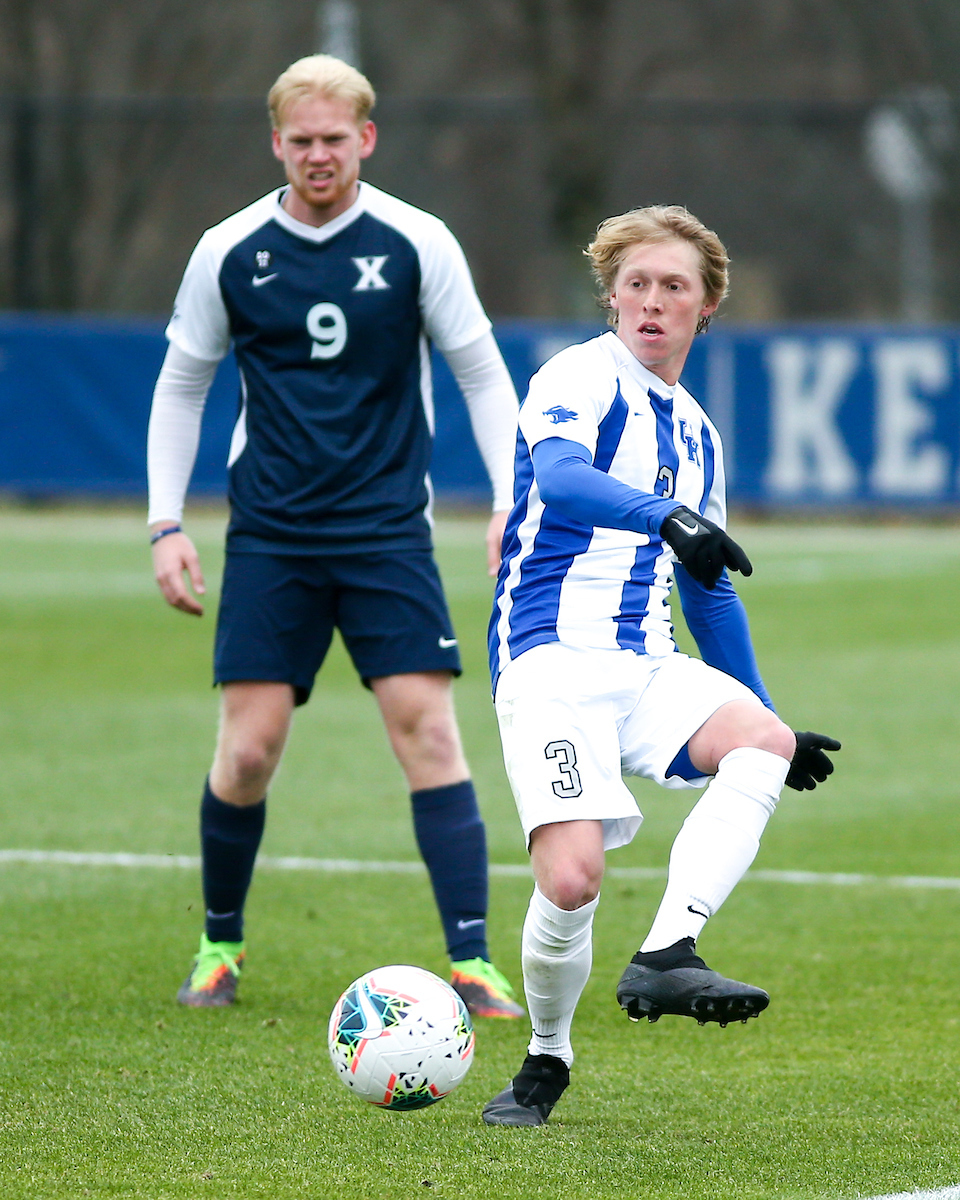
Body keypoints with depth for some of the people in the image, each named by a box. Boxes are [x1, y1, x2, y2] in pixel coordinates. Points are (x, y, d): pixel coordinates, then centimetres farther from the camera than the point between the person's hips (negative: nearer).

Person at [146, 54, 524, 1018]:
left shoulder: (416, 244, -2)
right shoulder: (229, 252, 0)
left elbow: (482, 375, 6)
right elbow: (181, 386, 11)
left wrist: (510, 504, -3)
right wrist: (166, 523, 5)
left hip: (386, 530, -1)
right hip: (269, 533, 1)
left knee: (426, 724, -12)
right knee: (248, 747, -5)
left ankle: (472, 966, -10)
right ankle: (220, 943, 18)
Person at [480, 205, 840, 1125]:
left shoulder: (694, 433, 22)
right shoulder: (580, 378, -2)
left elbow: (709, 591, 32)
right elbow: (560, 474, -25)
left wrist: (769, 720, 33)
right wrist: (665, 515, -43)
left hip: (647, 667, 7)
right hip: (551, 661, -6)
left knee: (762, 741, -25)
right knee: (572, 879, -21)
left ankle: (665, 956, -33)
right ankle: (545, 1060, 6)